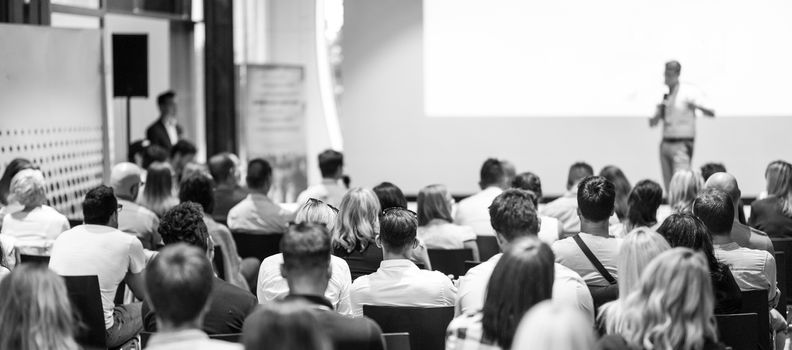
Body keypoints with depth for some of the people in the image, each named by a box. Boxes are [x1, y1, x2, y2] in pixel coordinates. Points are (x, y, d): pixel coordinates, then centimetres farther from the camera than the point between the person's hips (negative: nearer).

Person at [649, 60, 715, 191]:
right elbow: (652, 123, 16)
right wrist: (659, 112, -5)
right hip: (665, 144, 6)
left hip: (682, 144, -6)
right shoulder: (664, 96, 13)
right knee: (669, 186, 5)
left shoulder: (689, 92, -4)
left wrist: (696, 106, -29)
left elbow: (711, 113, -11)